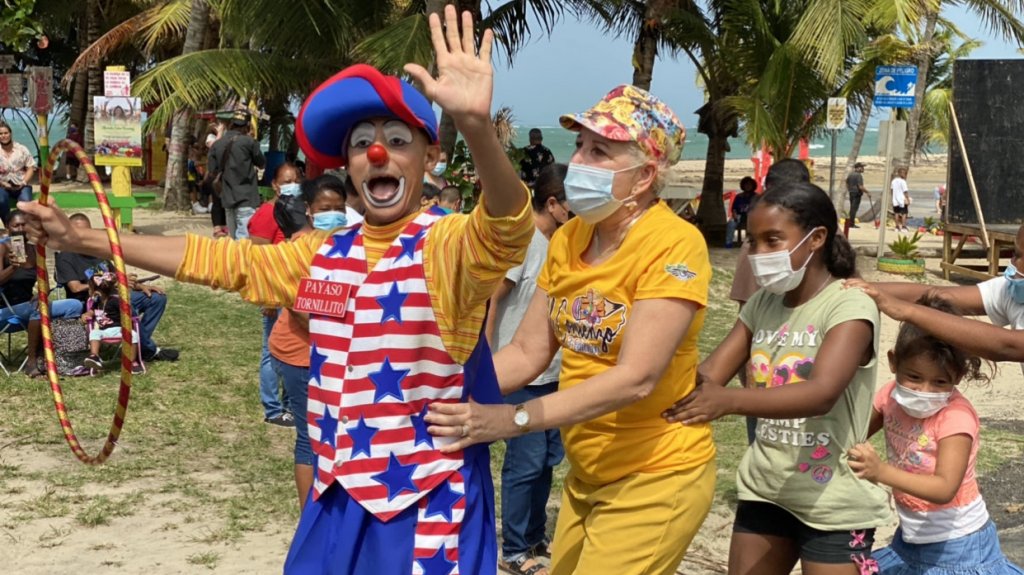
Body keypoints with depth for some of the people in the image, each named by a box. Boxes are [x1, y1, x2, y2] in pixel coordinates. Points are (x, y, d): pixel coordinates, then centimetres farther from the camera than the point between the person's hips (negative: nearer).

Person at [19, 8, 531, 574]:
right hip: (338, 498, 6)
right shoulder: (320, 255, 7)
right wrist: (80, 238, 17)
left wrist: (476, 125, -53)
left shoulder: (448, 246, -12)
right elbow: (219, 260, 16)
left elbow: (509, 227, -33)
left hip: (427, 503, -6)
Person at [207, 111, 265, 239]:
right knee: (244, 239, -9)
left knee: (233, 238, 15)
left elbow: (212, 171, 7)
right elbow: (262, 163, 4)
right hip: (246, 197, -6)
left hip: (227, 197, 6)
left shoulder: (217, 144, 5)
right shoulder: (248, 141, -8)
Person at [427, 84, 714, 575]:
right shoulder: (568, 239, 1)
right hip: (586, 473, 7)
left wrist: (515, 419, -35)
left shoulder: (674, 245, -20)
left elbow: (637, 377, -28)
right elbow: (527, 352, 1)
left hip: (655, 475, -7)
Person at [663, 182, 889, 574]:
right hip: (764, 490, 6)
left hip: (832, 503, -6)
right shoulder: (761, 304, 6)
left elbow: (822, 394, -31)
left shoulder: (851, 306, -15)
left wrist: (729, 400, -46)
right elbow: (708, 376, -3)